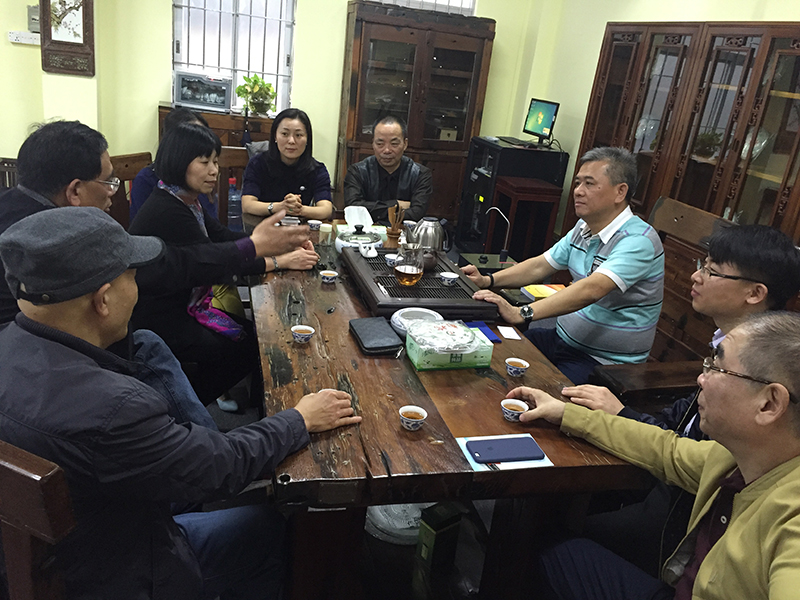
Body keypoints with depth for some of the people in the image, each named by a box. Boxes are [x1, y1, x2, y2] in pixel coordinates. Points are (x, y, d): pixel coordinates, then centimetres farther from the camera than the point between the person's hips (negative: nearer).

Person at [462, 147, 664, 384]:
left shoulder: (638, 240, -21)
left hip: (604, 363, -8)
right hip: (563, 338, 8)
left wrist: (522, 314, -43)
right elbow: (540, 266, 11)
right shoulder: (583, 228, 8)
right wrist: (488, 280, -4)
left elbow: (591, 290, -35)